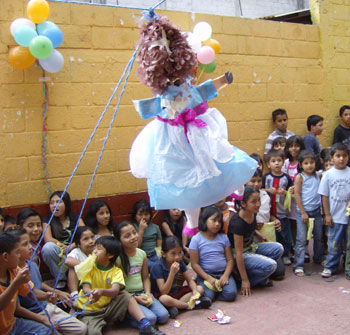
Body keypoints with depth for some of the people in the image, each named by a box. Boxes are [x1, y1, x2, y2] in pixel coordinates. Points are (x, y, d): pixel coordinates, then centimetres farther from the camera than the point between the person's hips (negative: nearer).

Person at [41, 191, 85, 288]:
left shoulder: (75, 218, 11)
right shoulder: (47, 220, 9)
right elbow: (48, 239, -6)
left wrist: (72, 246, -17)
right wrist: (63, 246, -11)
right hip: (58, 256, 0)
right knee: (48, 247, -33)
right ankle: (61, 279, -11)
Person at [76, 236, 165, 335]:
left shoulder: (116, 271, -4)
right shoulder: (89, 266, -5)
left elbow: (115, 290, -22)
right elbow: (86, 287, -16)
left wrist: (102, 292, -45)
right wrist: (91, 294, -42)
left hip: (107, 306, 3)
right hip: (89, 310, -3)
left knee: (127, 296, -17)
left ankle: (145, 325, -20)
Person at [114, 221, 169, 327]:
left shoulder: (142, 254, 6)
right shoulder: (117, 258, -13)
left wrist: (148, 293, -2)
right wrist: (135, 298, -15)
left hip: (142, 293, 6)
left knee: (164, 316, -13)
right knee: (150, 319, -25)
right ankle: (126, 317, -2)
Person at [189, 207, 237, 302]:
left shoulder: (223, 238, 6)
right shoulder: (196, 239, -4)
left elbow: (230, 260, 4)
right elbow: (195, 264, -6)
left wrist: (226, 275, -13)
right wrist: (208, 278, -14)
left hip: (223, 273, 3)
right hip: (205, 274, -2)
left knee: (231, 294, -23)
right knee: (208, 296, -26)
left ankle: (218, 287, 6)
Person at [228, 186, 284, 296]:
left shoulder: (253, 213, -5)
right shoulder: (238, 223, -29)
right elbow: (238, 252, -27)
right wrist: (244, 280, -25)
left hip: (250, 247, 9)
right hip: (241, 254, -9)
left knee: (278, 248, -7)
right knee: (270, 265, -23)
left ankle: (261, 278, 3)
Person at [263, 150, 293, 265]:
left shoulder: (286, 178, 1)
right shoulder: (266, 177, 0)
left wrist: (285, 192, -14)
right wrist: (268, 190, -14)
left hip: (282, 211, 0)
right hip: (269, 211, 0)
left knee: (284, 234, 7)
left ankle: (285, 255, 20)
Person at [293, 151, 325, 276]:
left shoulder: (318, 175, 6)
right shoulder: (299, 177, -7)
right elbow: (297, 195, -9)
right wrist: (303, 213, -12)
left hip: (316, 210, 5)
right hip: (303, 211, -5)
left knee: (319, 236, 16)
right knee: (301, 239, -5)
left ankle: (319, 258, 37)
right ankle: (298, 265, 0)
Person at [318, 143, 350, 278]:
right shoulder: (328, 174, -1)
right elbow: (325, 196, 1)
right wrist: (327, 215, -2)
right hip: (335, 216, -1)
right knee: (334, 243, 6)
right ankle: (331, 267, 19)